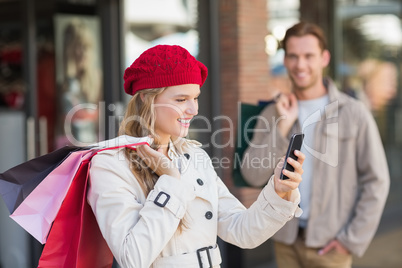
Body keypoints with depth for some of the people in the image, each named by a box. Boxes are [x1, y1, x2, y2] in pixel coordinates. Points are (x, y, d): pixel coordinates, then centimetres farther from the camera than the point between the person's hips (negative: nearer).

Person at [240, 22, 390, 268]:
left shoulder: (354, 114, -6)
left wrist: (353, 239, -8)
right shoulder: (273, 114, 3)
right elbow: (253, 176, -4)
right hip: (286, 240, 3)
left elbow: (376, 181, -5)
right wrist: (283, 126, -12)